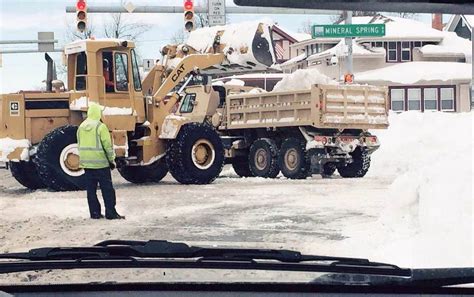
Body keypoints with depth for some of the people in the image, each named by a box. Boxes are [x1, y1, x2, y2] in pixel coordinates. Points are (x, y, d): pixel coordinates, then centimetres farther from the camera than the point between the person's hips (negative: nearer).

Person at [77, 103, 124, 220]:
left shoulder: (81, 127, 8)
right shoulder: (100, 127, -12)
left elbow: (80, 145, 12)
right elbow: (107, 145, -12)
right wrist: (111, 160, -3)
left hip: (86, 163, 6)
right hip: (100, 162, -6)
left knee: (91, 189, 9)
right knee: (107, 188, 0)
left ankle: (94, 212, 10)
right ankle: (111, 213, -1)